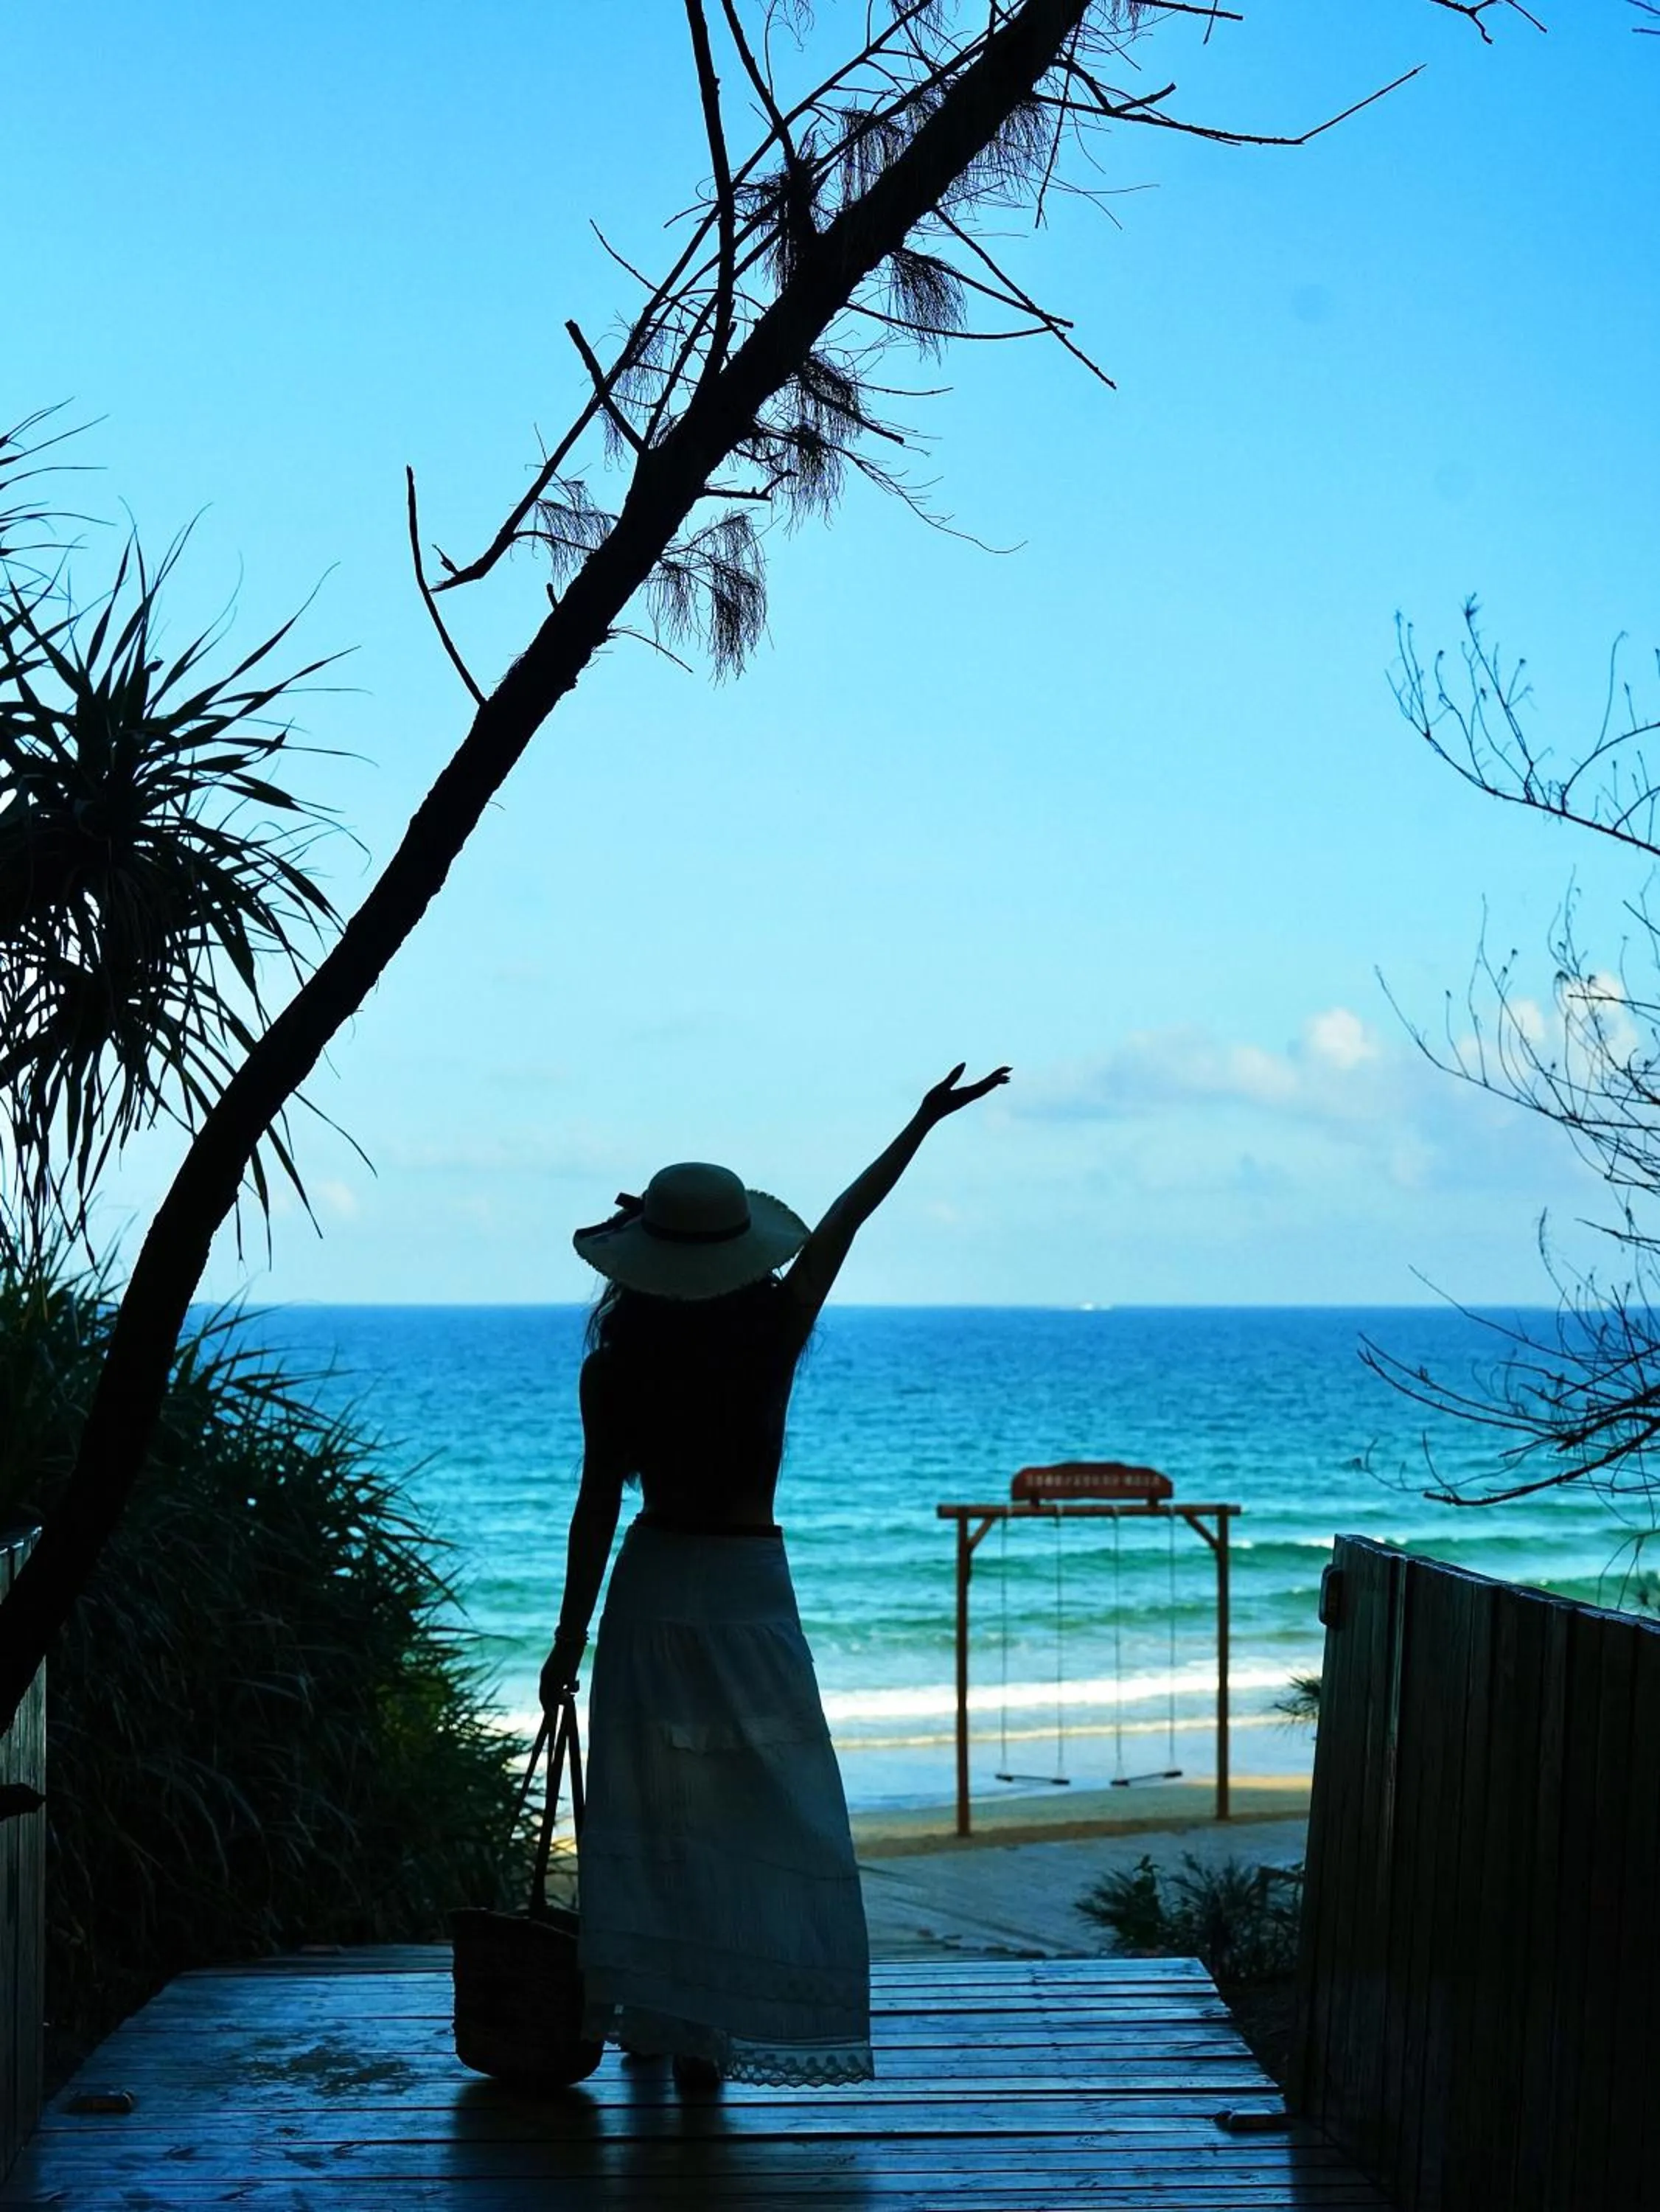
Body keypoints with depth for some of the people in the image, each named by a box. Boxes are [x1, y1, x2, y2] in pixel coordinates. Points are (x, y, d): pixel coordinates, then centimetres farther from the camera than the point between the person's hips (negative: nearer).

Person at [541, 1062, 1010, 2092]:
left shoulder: (616, 1368, -7)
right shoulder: (772, 1335, -8)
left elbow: (597, 1510, -5)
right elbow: (841, 1224, 1)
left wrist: (570, 1640, 3)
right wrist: (923, 1124, 11)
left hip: (652, 1590, 1)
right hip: (748, 1587, -1)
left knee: (651, 1809, 10)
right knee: (751, 1812, 4)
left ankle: (652, 2017, 18)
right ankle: (707, 2031, 3)